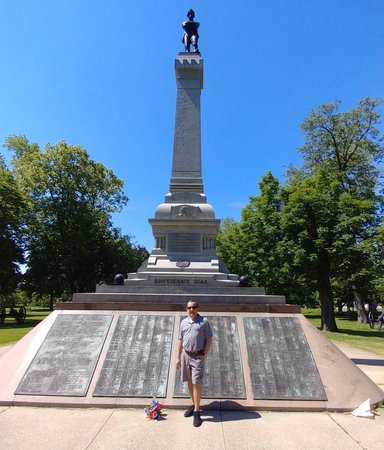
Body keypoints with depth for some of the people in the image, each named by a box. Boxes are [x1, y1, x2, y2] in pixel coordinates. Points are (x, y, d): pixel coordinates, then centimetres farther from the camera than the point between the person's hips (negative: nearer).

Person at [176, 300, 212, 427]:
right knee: (190, 382, 15)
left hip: (198, 356, -4)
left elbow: (209, 340, -6)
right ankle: (193, 405, 33)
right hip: (185, 355, 5)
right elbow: (180, 341, 10)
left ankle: (196, 412, 10)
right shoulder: (183, 322, 5)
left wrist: (204, 355, -13)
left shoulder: (204, 321, -8)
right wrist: (178, 357, 9)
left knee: (196, 384, -2)